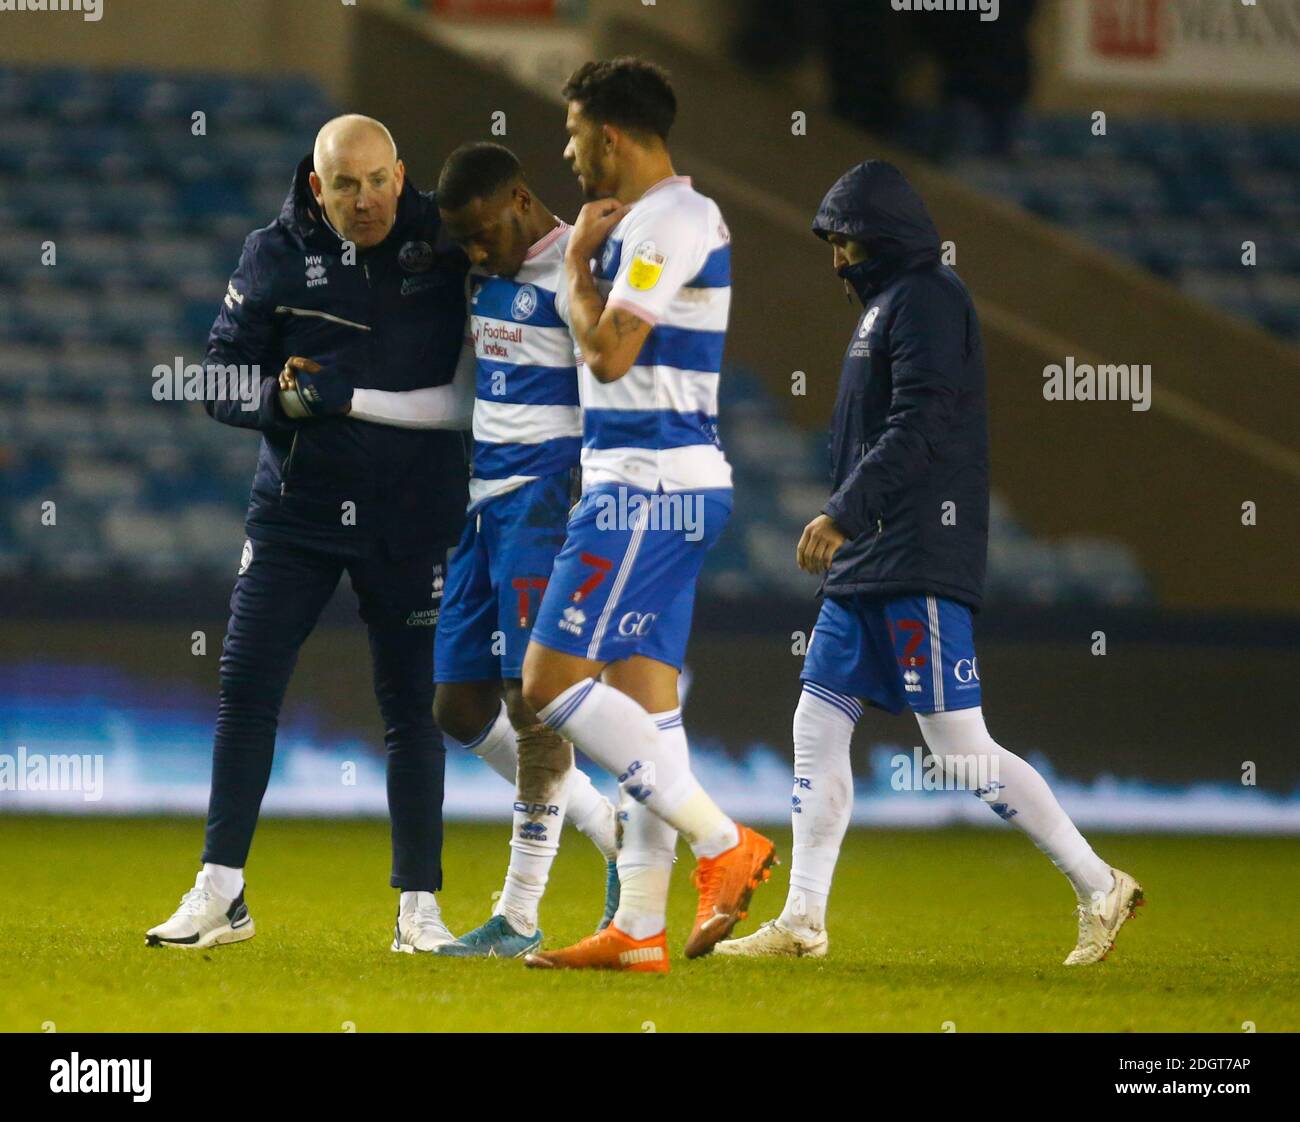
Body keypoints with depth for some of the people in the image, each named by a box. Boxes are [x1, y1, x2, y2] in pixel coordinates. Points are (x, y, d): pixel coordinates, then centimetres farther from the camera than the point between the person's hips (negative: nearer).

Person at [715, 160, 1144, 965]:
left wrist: (843, 515, -24)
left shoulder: (928, 300, -10)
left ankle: (1101, 889, -4)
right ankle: (802, 923, 8)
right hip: (867, 567, 10)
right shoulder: (887, 304, 20)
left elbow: (916, 427, -20)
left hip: (919, 570, -10)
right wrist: (848, 534, 19)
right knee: (819, 726, 6)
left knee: (961, 749, -10)